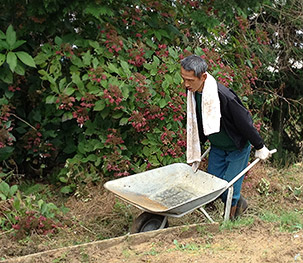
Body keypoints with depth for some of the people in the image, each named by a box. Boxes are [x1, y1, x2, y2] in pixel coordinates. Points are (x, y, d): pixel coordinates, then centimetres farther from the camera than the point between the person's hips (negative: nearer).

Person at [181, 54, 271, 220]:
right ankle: (240, 203, 35)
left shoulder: (223, 96, -35)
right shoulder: (192, 92, -12)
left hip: (238, 147, -7)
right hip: (217, 147, 7)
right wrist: (195, 153, 9)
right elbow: (196, 124, 3)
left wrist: (260, 148, -12)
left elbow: (245, 122, -24)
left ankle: (231, 214, 26)